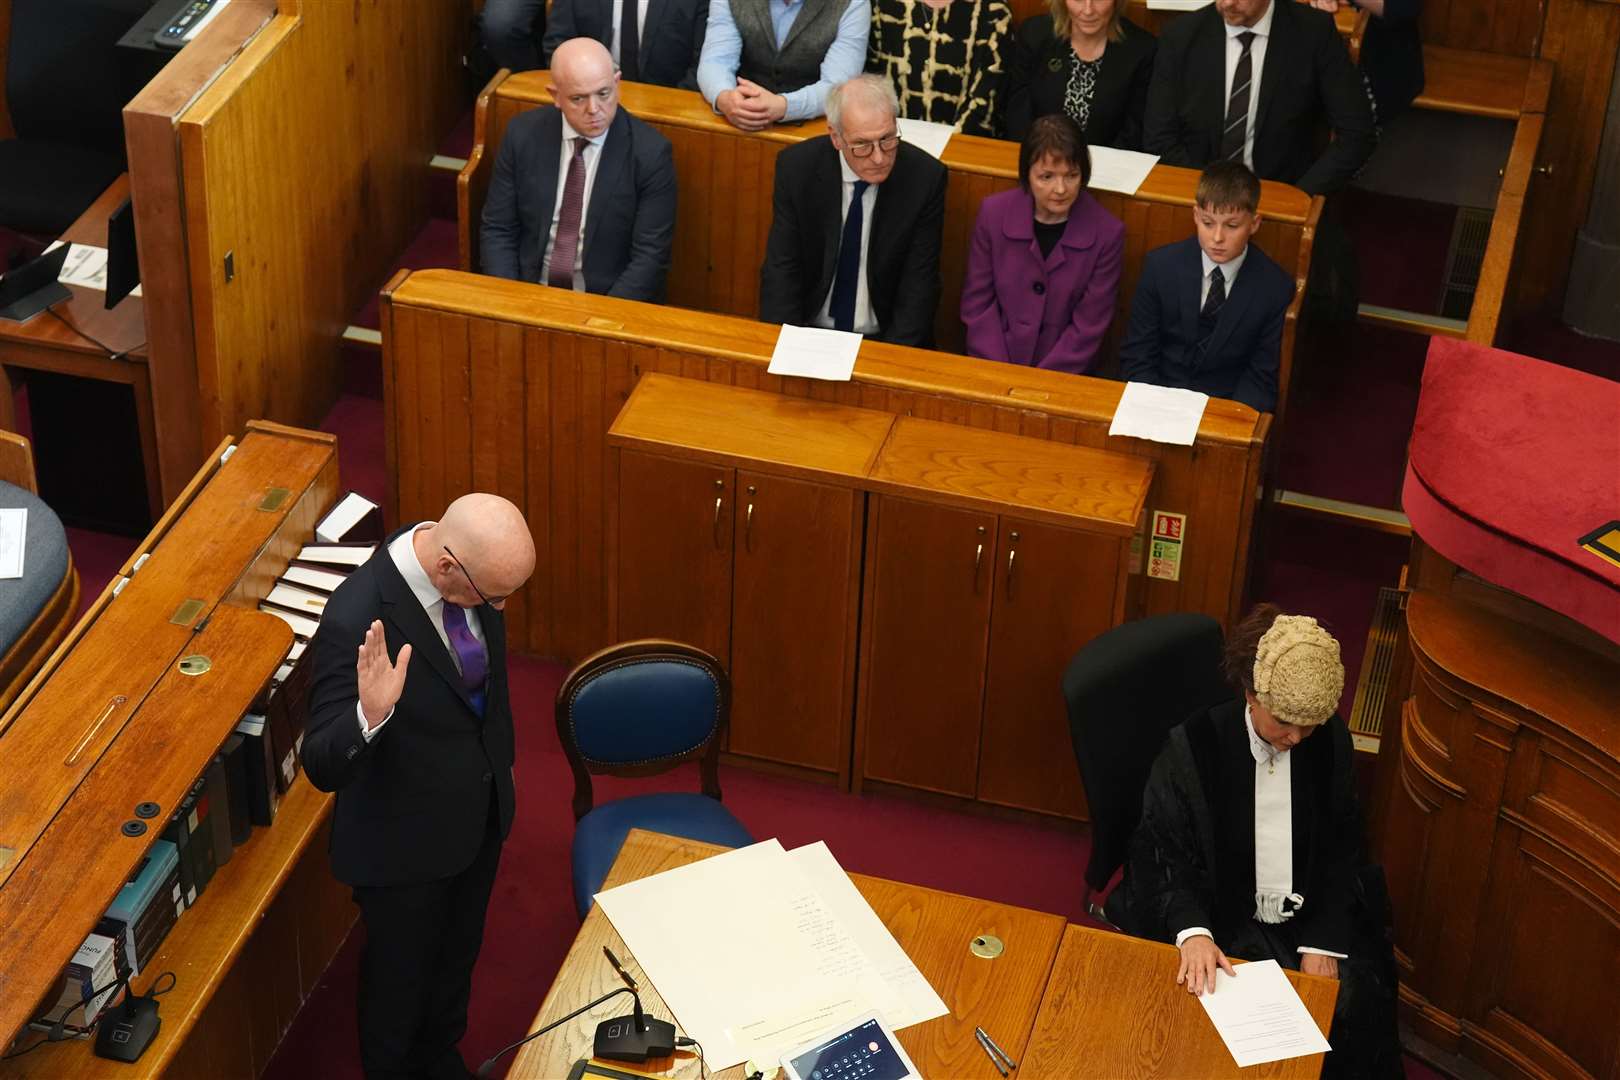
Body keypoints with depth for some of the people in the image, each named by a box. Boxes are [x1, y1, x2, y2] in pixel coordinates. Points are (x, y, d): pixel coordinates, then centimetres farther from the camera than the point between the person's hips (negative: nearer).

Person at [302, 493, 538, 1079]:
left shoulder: (474, 567, -17)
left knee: (457, 956, 30)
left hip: (481, 811, 6)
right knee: (400, 972, 21)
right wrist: (370, 715, -54)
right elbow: (323, 768, -34)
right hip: (407, 841, -6)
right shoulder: (356, 621, -38)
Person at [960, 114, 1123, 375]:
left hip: (1062, 373, -1)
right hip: (993, 368, 1)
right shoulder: (993, 213, -1)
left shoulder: (1107, 233, -7)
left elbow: (1089, 327, -5)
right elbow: (977, 302, 3)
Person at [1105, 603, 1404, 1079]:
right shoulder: (1194, 745, -12)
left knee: (1357, 1002, -19)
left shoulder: (1330, 742, -2)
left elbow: (1341, 848, 4)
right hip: (1222, 922, -3)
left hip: (1311, 921, 3)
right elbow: (1163, 852, -12)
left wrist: (1324, 943, -8)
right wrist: (1193, 932, -30)